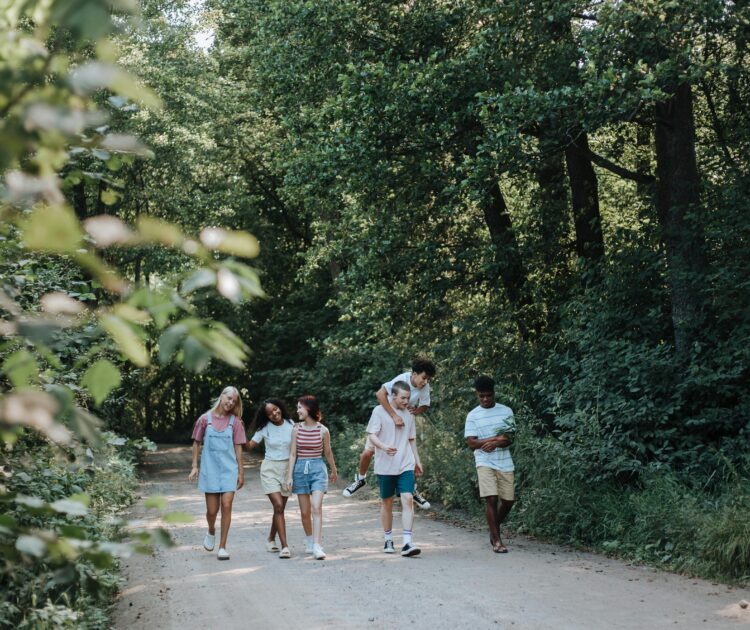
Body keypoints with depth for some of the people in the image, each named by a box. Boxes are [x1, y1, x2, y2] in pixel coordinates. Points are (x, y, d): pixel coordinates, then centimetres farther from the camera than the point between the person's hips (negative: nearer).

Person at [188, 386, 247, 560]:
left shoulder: (235, 421, 3)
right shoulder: (205, 419, 1)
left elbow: (238, 448, 5)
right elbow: (197, 443, 8)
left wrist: (241, 472, 5)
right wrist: (194, 466, 2)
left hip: (229, 469, 0)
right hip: (210, 469, 0)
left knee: (226, 505, -8)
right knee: (212, 510, 2)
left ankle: (222, 546, 0)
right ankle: (211, 532, 36)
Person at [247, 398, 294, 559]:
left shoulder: (290, 424, -1)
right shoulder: (264, 428, -4)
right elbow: (250, 445, -4)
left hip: (287, 469, 2)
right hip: (270, 469, -2)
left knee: (280, 508, 9)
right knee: (278, 506, -15)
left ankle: (271, 539, 32)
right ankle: (284, 547, -15)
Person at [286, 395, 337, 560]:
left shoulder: (323, 430, -3)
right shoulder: (297, 430, 2)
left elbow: (328, 452, 11)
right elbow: (293, 454, 4)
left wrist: (334, 471, 23)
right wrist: (289, 476, -1)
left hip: (318, 469, -2)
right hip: (300, 469, 2)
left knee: (316, 508, -15)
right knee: (305, 511, 8)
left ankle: (317, 546, -19)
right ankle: (309, 541, 28)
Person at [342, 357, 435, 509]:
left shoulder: (425, 387, -16)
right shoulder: (402, 379, -30)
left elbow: (424, 405, -1)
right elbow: (380, 394, -41)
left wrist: (416, 411, -25)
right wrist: (394, 415, -46)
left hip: (404, 423, 3)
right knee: (367, 452, -6)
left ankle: (413, 491, 17)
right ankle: (360, 479, 23)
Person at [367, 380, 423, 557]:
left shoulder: (408, 415, 11)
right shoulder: (379, 411, -3)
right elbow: (372, 435, -9)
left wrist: (417, 460, 20)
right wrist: (384, 447, -27)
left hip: (406, 465, 3)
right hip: (385, 465, -3)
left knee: (408, 499, -12)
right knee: (386, 502, 8)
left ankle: (407, 543, -15)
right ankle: (388, 540, 22)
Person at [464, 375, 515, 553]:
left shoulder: (506, 411, 6)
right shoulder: (473, 416, 2)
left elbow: (509, 439, 1)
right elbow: (471, 443, -6)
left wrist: (495, 443, -19)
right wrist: (496, 438, -15)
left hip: (504, 462, 3)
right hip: (485, 462, -3)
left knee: (507, 500, 4)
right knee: (491, 499, -14)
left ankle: (494, 529, 30)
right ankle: (497, 540, -7)